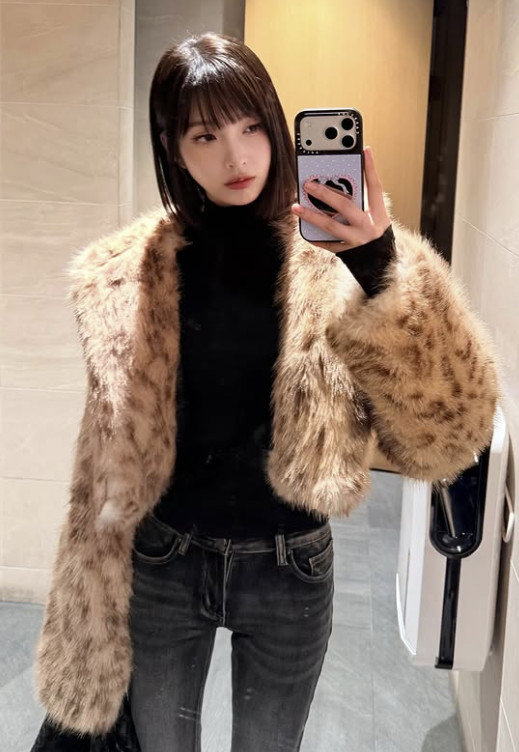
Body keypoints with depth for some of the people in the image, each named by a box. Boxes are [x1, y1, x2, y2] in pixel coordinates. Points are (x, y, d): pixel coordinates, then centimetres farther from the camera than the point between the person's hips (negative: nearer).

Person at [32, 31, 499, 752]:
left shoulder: (330, 257, -12)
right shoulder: (127, 277, -6)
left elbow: (445, 436, -22)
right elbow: (112, 458, 4)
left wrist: (383, 274, -36)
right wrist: (91, 609, 7)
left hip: (290, 567, -1)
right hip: (162, 562, 2)